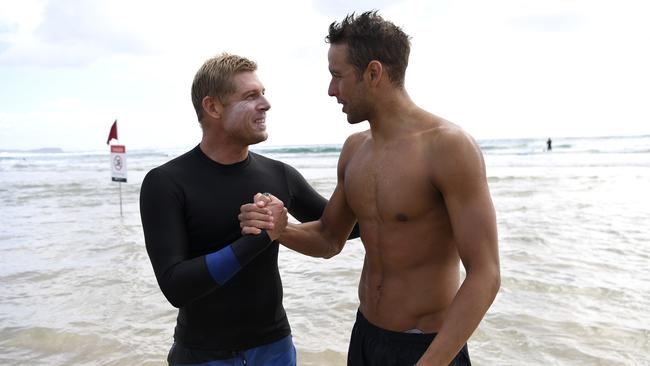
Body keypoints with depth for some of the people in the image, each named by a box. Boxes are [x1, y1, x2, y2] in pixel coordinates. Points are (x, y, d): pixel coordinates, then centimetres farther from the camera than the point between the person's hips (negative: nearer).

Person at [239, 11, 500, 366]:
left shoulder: (450, 146, -21)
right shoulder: (354, 148, 1)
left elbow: (484, 277, -22)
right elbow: (329, 241, 9)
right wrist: (276, 227, -11)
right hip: (364, 336, 7)